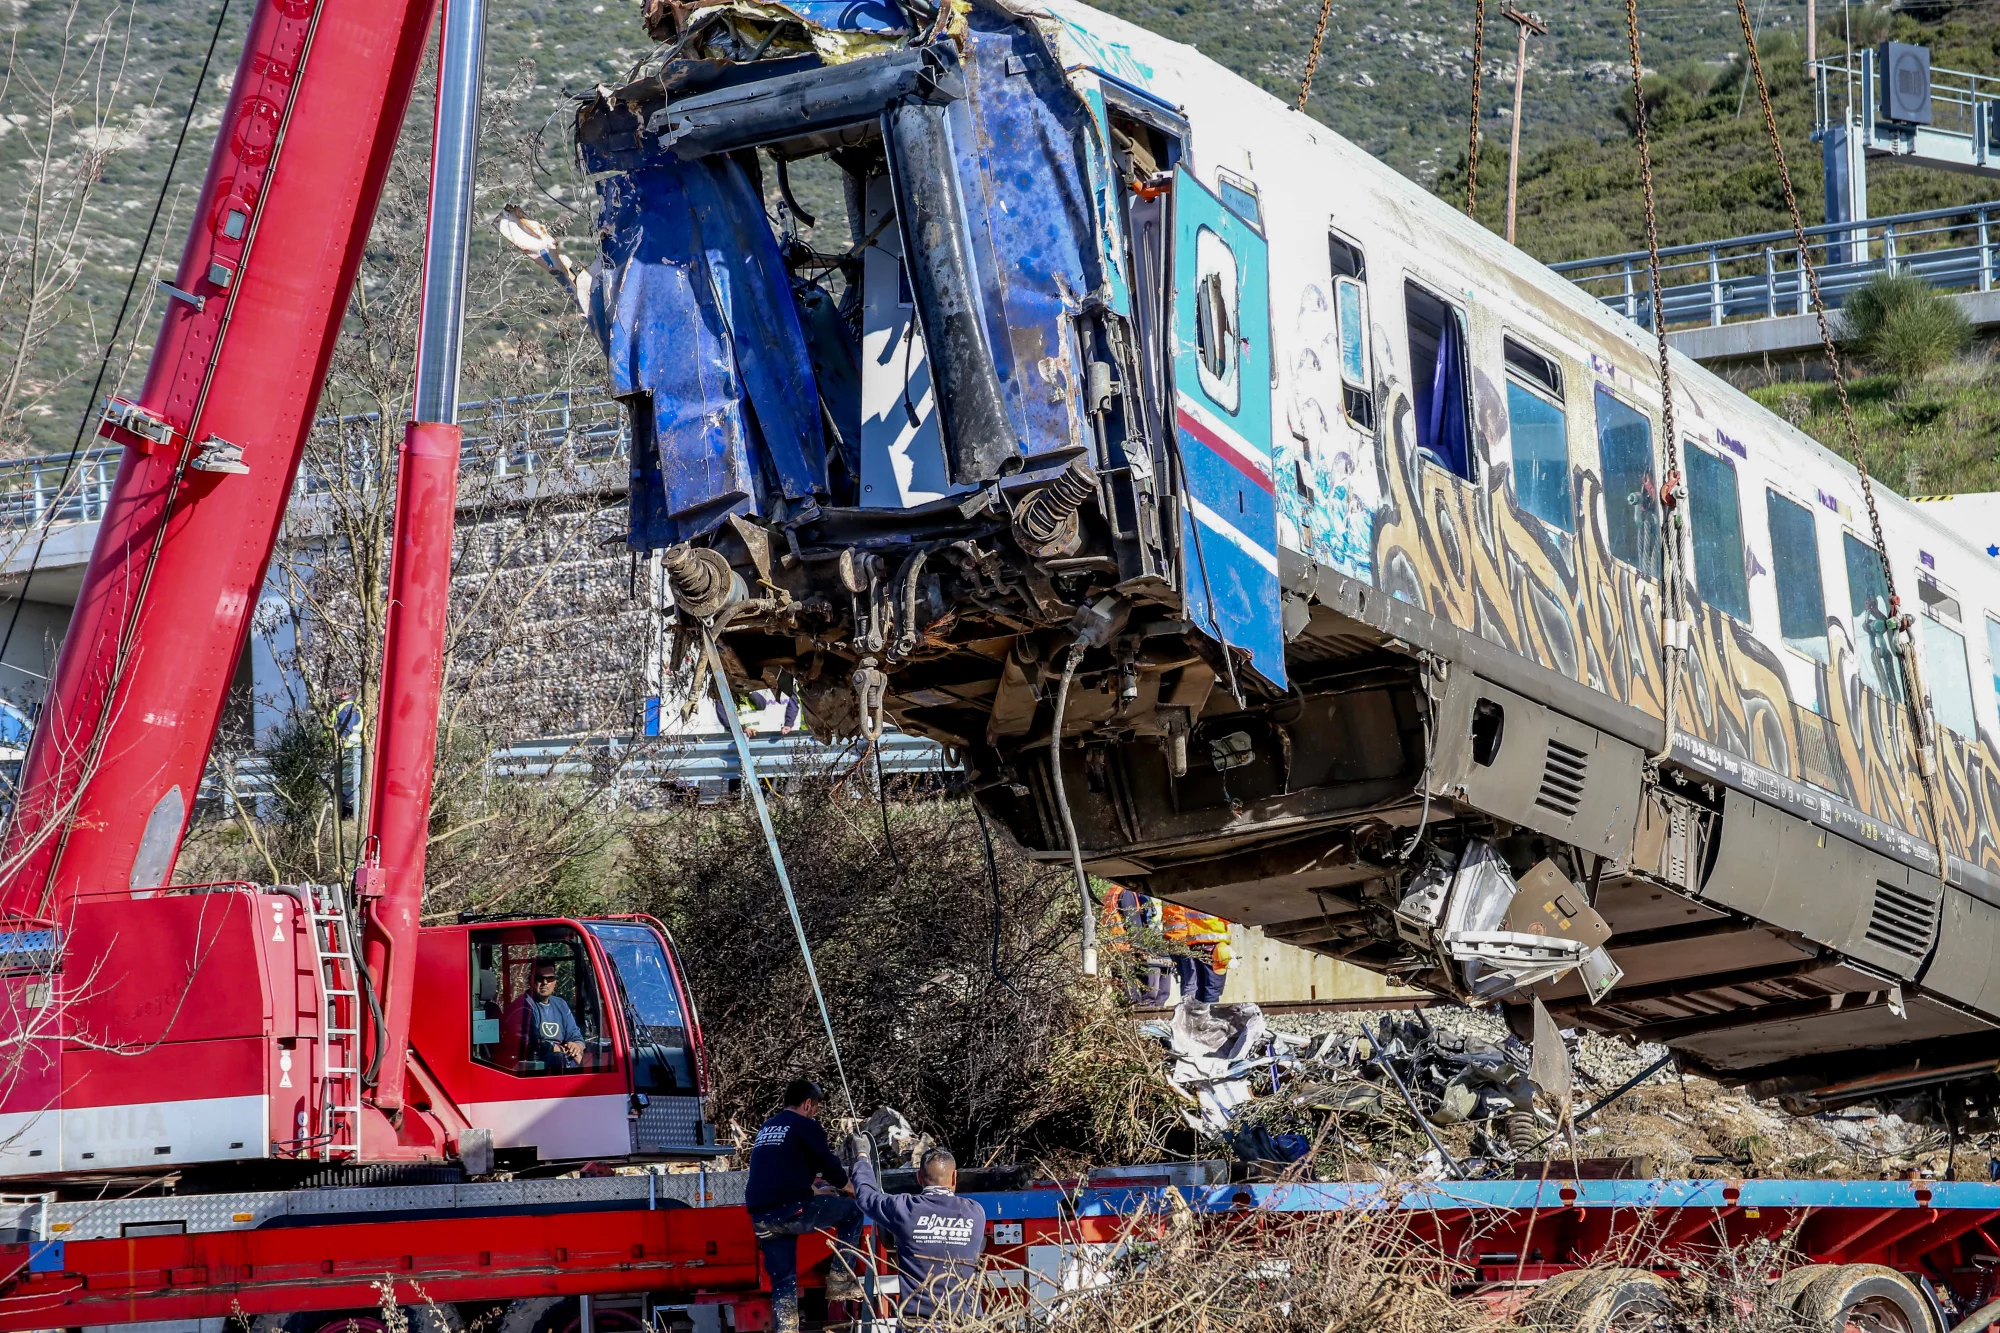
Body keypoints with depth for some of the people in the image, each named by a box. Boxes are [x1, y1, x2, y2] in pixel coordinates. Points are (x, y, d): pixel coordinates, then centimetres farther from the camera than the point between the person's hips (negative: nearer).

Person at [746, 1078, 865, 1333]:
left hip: (760, 1219, 7)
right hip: (789, 1212, -7)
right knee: (852, 1211, 9)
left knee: (783, 1280, 13)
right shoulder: (806, 1126, 0)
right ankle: (840, 1278, 7)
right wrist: (851, 1188, 23)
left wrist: (814, 1191, 43)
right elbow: (828, 1165, 3)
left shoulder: (766, 1128, 24)